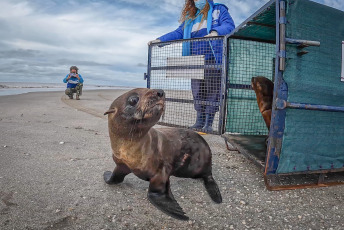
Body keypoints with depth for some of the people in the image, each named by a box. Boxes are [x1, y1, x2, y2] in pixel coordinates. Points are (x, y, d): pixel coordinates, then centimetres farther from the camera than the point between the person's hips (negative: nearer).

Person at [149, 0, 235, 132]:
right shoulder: (190, 18, 25)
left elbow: (229, 25, -5)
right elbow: (178, 33, 23)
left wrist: (216, 32, -25)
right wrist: (160, 40, 12)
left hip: (213, 60, -4)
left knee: (212, 91, -5)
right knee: (197, 93, 2)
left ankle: (208, 123, 0)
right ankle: (200, 121, 10)